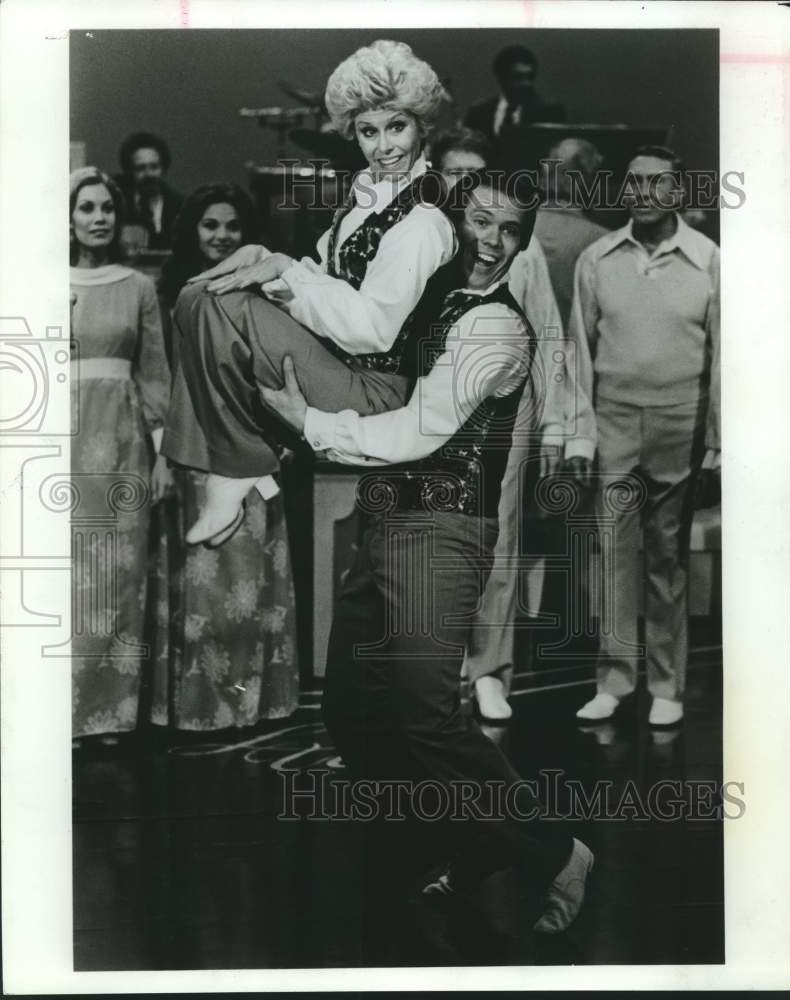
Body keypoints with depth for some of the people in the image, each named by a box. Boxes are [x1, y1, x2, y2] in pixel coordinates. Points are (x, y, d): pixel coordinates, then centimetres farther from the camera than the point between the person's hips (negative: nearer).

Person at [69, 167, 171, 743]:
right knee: (67, 576, 0)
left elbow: (155, 375, 8)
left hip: (121, 442, 1)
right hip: (63, 440, 0)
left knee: (117, 580, 2)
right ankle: (69, 709, 10)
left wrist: (163, 450, 1)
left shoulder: (139, 288, 9)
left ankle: (111, 711, 12)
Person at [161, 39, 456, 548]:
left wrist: (285, 271, -19)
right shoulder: (370, 192, 10)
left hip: (369, 387, -10)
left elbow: (372, 328, -24)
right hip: (331, 353, 10)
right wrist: (265, 258, -3)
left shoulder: (421, 223, -18)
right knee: (194, 300, 3)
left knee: (219, 311, -22)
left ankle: (237, 471, -6)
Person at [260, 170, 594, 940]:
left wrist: (308, 423, -5)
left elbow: (417, 432, -14)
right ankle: (482, 846, 23)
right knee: (350, 709, 8)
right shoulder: (435, 300, 17)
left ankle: (550, 851, 5)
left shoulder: (498, 327, -8)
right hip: (385, 524, 9)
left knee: (425, 712, -17)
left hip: (439, 531, -8)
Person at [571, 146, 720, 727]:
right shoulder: (596, 259, 2)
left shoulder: (708, 260, -2)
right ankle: (615, 678, 8)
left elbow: (720, 351, 1)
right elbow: (581, 348, 6)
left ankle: (667, 685, 17)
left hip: (680, 421, -1)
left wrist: (718, 438, -1)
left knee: (669, 557, 8)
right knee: (612, 550, -1)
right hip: (614, 418, 1)